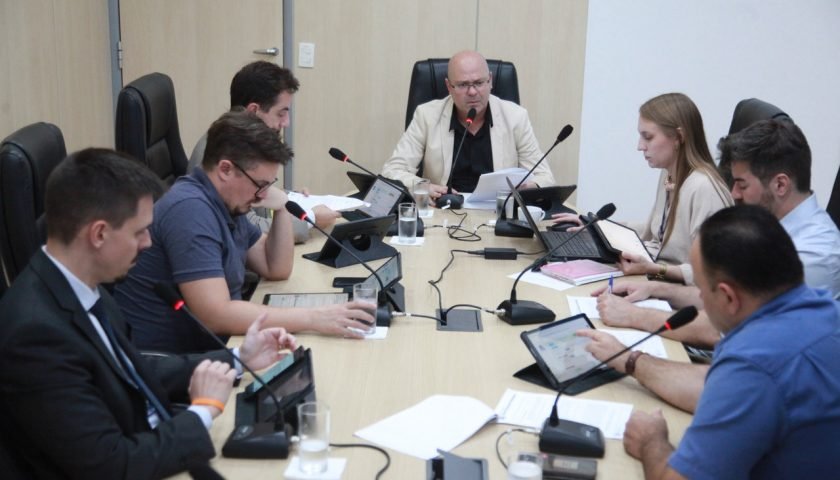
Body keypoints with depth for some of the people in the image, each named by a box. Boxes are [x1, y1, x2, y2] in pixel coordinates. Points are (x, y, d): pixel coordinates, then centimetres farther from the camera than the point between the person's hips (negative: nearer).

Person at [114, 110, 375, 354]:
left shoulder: (228, 202, 7)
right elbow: (216, 316, -28)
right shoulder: (190, 209, -21)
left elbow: (276, 270, 14)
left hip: (207, 345, 8)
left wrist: (282, 209, -2)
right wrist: (313, 318, -29)